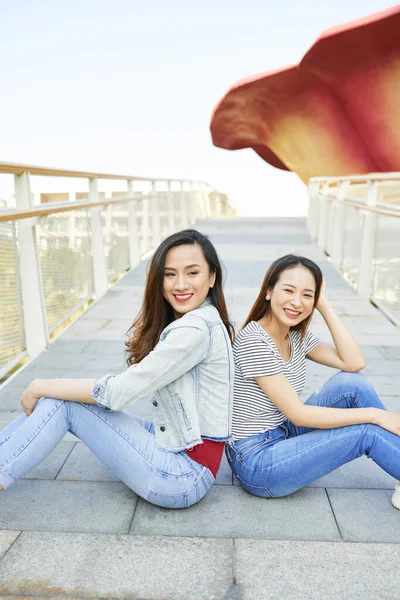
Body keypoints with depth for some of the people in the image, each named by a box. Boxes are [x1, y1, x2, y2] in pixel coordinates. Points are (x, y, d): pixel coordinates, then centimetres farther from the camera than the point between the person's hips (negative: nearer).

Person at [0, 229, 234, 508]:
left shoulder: (197, 328, -23)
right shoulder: (180, 322, 8)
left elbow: (118, 392, -21)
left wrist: (41, 387, -11)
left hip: (186, 473, -8)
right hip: (174, 444, 8)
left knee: (63, 403, -11)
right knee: (59, 396, 0)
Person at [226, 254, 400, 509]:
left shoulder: (298, 335, 3)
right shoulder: (254, 341, -23)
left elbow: (354, 363, -7)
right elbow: (298, 414, -22)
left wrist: (324, 305, -9)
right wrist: (374, 414, -16)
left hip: (281, 437, 7)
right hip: (256, 463, -7)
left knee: (352, 383, -8)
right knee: (368, 430, -11)